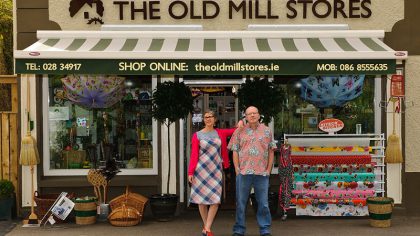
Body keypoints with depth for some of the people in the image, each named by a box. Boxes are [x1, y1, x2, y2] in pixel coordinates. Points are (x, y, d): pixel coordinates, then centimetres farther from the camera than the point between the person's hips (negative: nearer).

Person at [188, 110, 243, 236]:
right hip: (201, 169, -2)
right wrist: (190, 172, -10)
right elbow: (194, 155, -3)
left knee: (215, 200, -8)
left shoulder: (220, 133, 9)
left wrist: (240, 123, -3)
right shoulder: (197, 135, 2)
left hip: (216, 170, 2)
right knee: (202, 200, 1)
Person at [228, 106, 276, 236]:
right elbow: (235, 151, 6)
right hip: (243, 172, 0)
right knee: (241, 202, 5)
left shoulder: (266, 131, 9)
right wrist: (237, 169, -2)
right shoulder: (239, 131, 7)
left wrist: (268, 169, 2)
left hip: (262, 173, 0)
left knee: (263, 203, 3)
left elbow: (271, 151, 10)